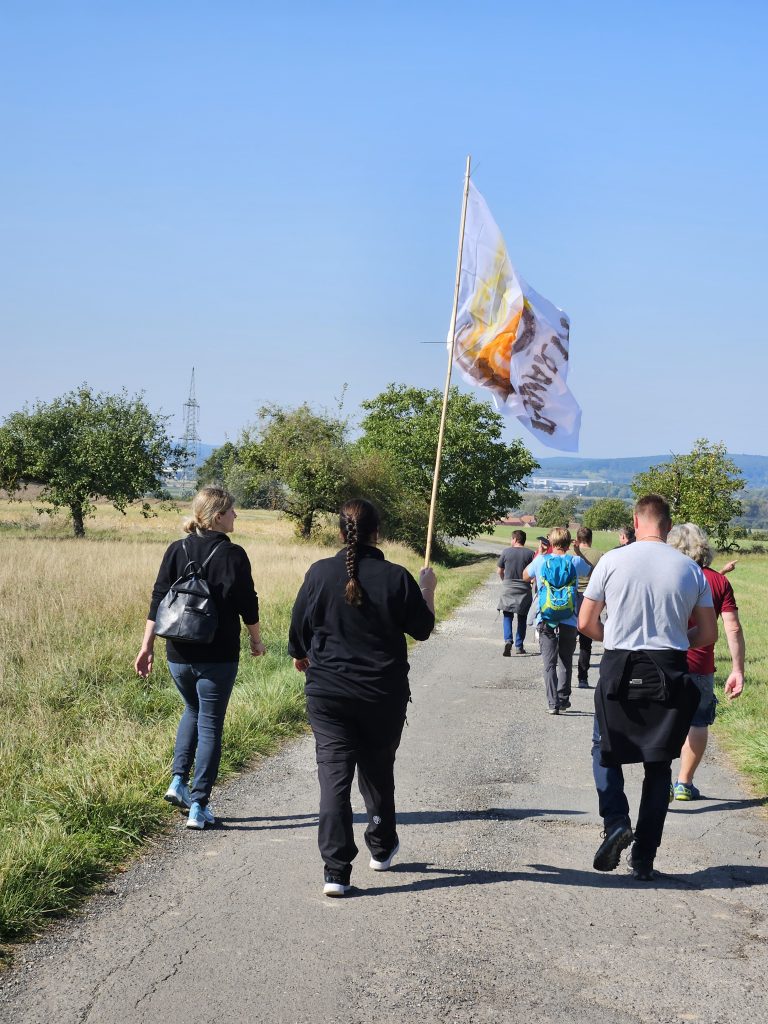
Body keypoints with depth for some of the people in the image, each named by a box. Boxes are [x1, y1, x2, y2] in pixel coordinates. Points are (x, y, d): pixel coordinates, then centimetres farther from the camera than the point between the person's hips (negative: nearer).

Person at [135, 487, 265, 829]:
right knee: (210, 726, 4)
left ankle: (179, 781, 14)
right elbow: (247, 605, -6)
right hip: (218, 657, -4)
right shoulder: (232, 555, -10)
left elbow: (158, 601, 0)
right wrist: (257, 640, 10)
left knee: (193, 711, 27)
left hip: (179, 655, 4)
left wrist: (147, 646, 4)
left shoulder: (176, 551, 2)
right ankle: (199, 807, 4)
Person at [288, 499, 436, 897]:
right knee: (378, 770, 20)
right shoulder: (396, 577, -8)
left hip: (327, 692, 0)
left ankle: (336, 871, -8)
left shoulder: (320, 573, -7)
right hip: (384, 695, 1)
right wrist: (428, 591, 19)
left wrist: (301, 656, 23)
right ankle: (381, 848, 37)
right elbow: (422, 629, 2)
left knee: (334, 775, -1)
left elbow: (298, 628, 2)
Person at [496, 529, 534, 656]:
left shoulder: (506, 552, -4)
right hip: (524, 590, 1)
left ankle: (508, 640, -18)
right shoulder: (530, 553, -3)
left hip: (508, 589, -1)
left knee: (508, 616, 5)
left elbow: (499, 571, 3)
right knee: (522, 618, 12)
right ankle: (519, 646, 13)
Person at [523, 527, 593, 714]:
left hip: (546, 622, 0)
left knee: (549, 663, 2)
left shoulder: (541, 561, -2)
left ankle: (552, 703, -6)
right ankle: (563, 699, 20)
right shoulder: (575, 562, -3)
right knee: (566, 663, 16)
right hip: (569, 622, 1)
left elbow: (525, 576, 18)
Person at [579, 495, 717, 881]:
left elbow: (586, 623, -1)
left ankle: (615, 821, -7)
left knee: (605, 751, 18)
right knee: (658, 766, 12)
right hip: (669, 675, 2)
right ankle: (644, 860, 12)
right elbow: (708, 634, 4)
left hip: (620, 673, -2)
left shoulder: (612, 561, -5)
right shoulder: (691, 570, 1)